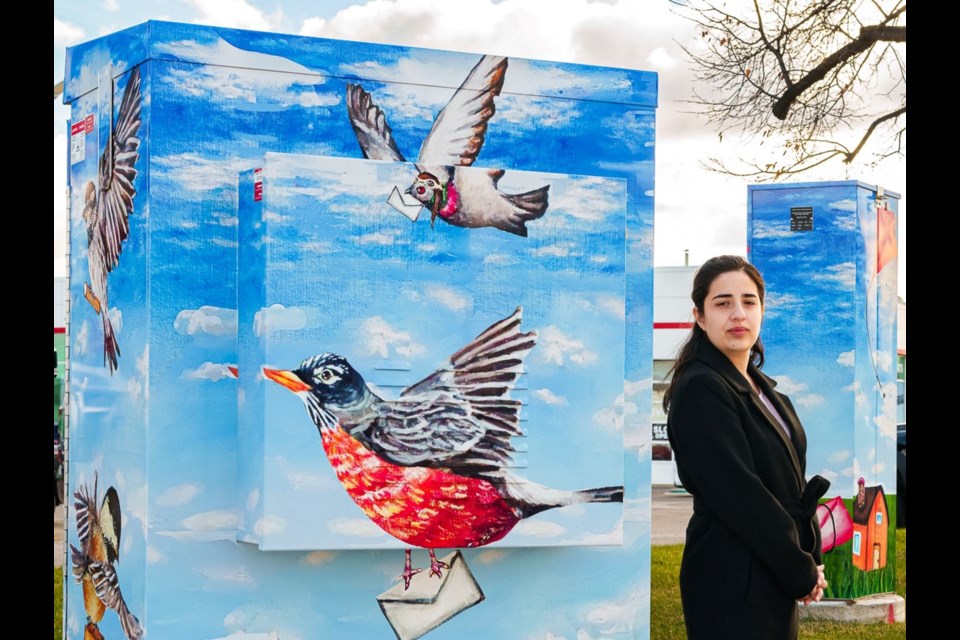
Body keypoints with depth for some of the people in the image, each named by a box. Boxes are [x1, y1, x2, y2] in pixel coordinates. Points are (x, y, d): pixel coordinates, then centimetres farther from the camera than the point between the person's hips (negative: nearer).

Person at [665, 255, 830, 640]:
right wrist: (803, 574, -14)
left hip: (776, 580, 8)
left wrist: (810, 561, -1)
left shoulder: (761, 387, 11)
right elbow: (741, 496, -20)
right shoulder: (701, 389, -15)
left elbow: (792, 483, 12)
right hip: (733, 587, -8)